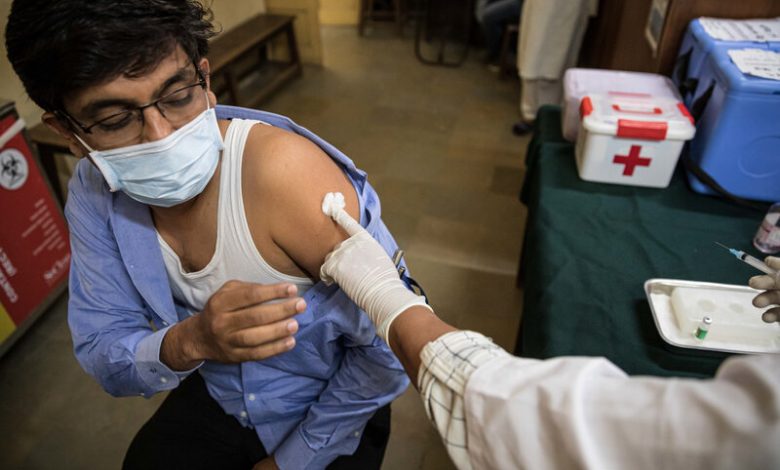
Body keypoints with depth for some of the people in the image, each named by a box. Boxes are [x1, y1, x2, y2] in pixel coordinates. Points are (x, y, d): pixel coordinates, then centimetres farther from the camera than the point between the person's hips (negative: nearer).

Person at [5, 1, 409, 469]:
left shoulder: (284, 171, -32)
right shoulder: (94, 193, -13)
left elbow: (390, 340, -27)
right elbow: (99, 354, -9)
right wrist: (188, 342, -33)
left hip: (335, 410, -3)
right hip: (216, 397, 4)